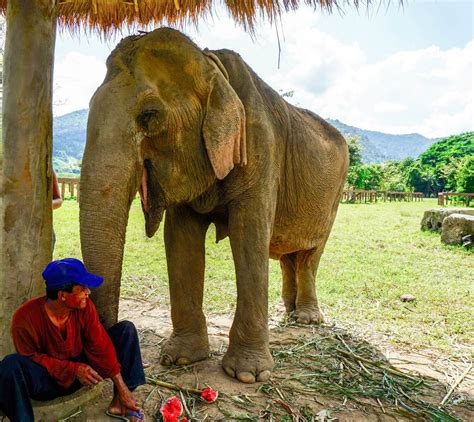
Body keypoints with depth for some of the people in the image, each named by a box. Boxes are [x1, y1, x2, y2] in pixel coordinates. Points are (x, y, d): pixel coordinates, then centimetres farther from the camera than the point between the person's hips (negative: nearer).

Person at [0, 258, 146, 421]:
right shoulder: (25, 318, -23)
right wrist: (72, 369, -25)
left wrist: (123, 389, -16)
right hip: (48, 378, -4)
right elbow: (31, 357, -14)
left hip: (82, 367, 4)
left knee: (125, 329, -11)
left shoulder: (84, 306, -14)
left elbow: (100, 346, -13)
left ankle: (119, 402, -10)